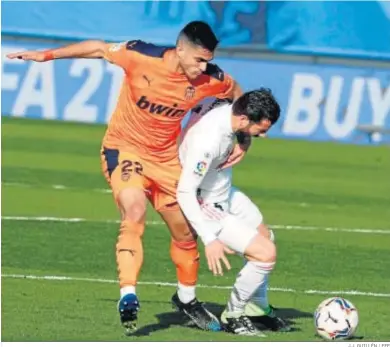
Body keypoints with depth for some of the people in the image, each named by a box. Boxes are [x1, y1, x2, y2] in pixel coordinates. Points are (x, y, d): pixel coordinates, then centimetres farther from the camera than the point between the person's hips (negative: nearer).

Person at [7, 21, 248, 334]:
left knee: (185, 232, 11)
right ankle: (128, 296, -35)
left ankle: (187, 299, 36)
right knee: (134, 211, -30)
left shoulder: (210, 79, -15)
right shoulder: (141, 56, -23)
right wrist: (47, 55, -3)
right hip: (125, 147, -4)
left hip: (166, 157, 4)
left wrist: (244, 141, -1)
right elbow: (99, 49, -6)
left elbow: (238, 94, 7)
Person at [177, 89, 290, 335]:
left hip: (226, 192, 10)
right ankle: (234, 315, 6)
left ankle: (258, 309, 41)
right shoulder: (208, 141, -38)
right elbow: (185, 192, -34)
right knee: (266, 253, -15)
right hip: (209, 208, -10)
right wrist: (209, 239, -35)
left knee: (266, 236, 24)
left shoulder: (225, 109, -15)